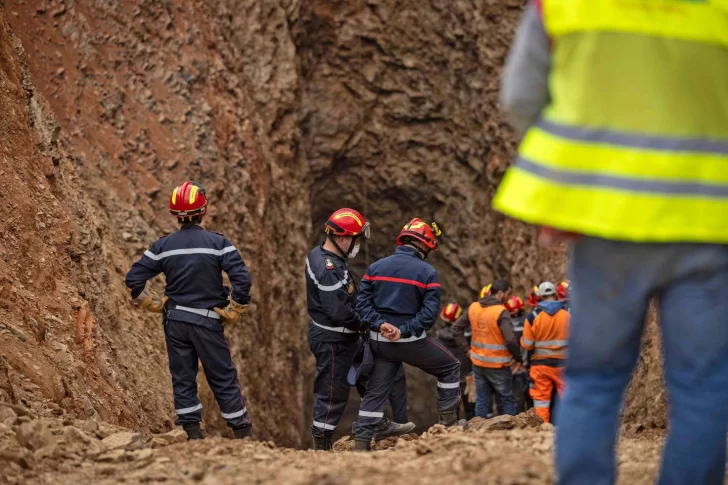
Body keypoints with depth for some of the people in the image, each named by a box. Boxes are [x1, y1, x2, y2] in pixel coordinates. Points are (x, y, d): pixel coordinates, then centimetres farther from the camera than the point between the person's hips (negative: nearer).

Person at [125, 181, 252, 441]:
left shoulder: (163, 246, -1)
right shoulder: (217, 243, -9)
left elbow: (133, 279, -1)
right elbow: (242, 279, -17)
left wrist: (157, 305, 9)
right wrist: (232, 312, -4)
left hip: (174, 322, 2)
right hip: (207, 322, -2)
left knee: (183, 379, 11)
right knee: (223, 378, 6)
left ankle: (193, 434, 11)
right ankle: (243, 434, 9)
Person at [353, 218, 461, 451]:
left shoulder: (376, 267, 6)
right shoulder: (427, 273, -8)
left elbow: (363, 302, -2)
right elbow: (430, 312, -16)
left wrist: (380, 324, -11)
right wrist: (404, 331, -16)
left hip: (379, 341, 4)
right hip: (411, 342, -4)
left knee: (376, 391, 11)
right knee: (450, 367, 17)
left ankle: (362, 440, 5)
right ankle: (447, 420, 16)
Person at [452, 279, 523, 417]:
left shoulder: (473, 307, 2)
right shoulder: (501, 312, -18)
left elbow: (456, 328, 10)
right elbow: (510, 339, -25)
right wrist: (518, 359, -12)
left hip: (478, 363, 6)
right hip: (497, 365, -6)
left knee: (482, 400, 13)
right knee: (507, 401, 5)